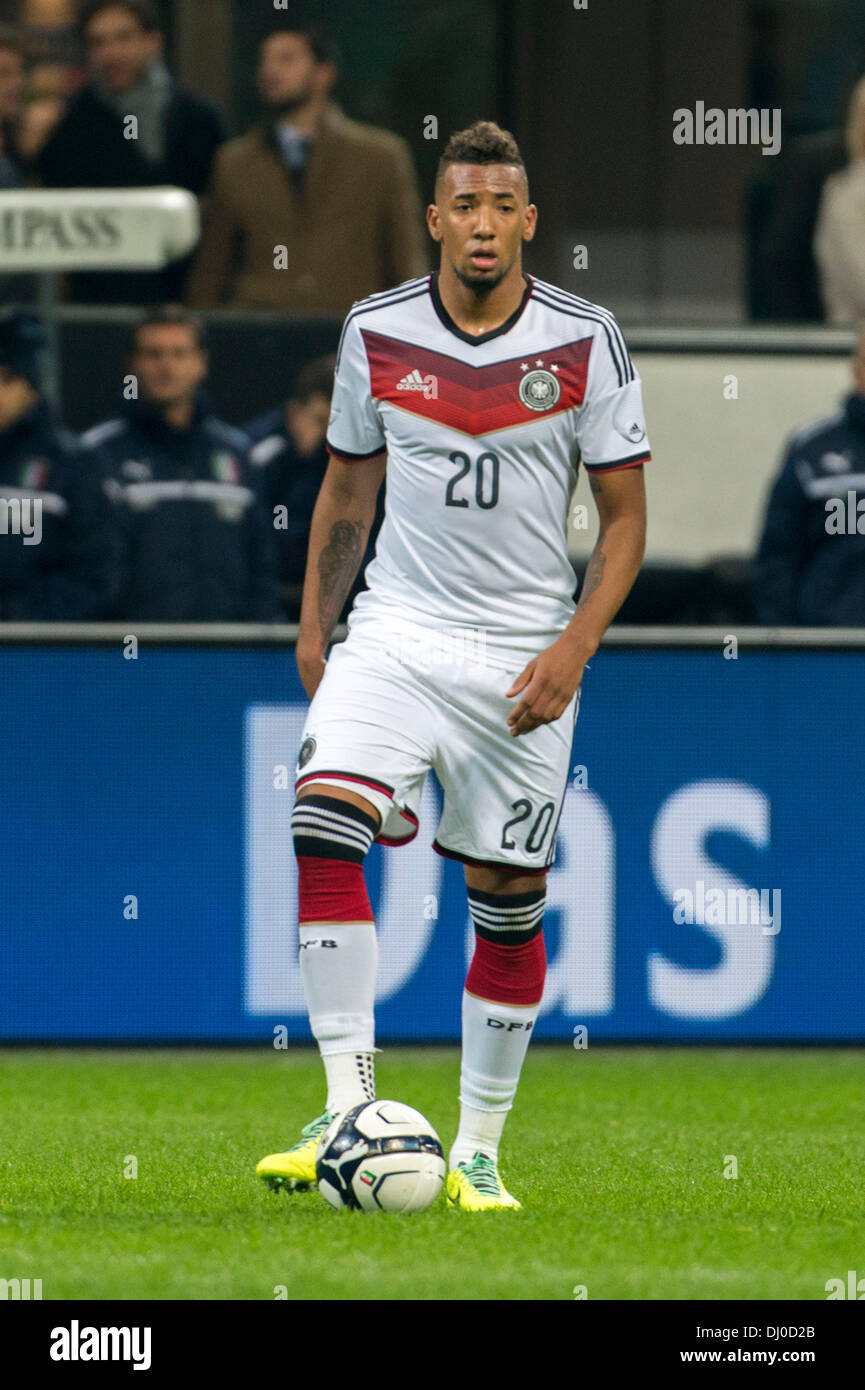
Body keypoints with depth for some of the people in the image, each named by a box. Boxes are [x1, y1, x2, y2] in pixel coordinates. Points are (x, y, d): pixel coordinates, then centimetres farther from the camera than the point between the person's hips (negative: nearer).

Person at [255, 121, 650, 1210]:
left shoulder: (586, 342, -5)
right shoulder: (375, 332, 1)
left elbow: (624, 515, -1)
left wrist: (574, 647, -12)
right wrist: (314, 628, 11)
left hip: (523, 660, -1)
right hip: (395, 635, 1)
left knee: (509, 902, 3)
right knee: (322, 822, -23)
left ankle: (478, 1151, 17)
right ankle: (348, 1107, -23)